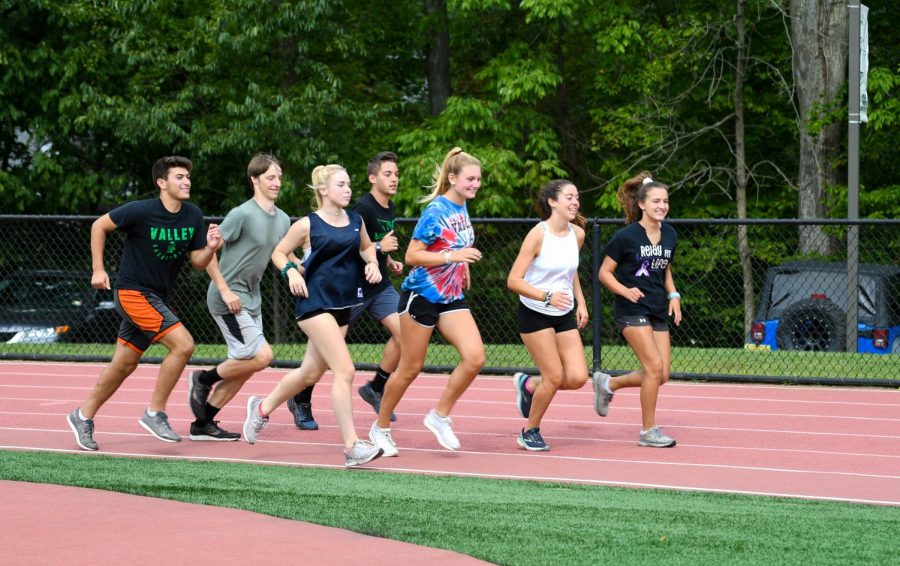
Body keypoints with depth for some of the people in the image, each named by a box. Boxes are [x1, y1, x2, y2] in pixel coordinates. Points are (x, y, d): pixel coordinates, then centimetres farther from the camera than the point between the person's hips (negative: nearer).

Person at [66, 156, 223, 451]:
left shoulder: (193, 216, 0)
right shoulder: (141, 211, -16)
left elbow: (198, 263, 3)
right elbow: (99, 226, -4)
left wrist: (211, 248, -18)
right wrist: (98, 269, -6)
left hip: (157, 298, 7)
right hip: (133, 292, -7)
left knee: (124, 365, 14)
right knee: (183, 344, -20)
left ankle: (83, 415, 30)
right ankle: (155, 413, -10)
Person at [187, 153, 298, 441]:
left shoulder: (282, 220, 8)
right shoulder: (243, 214, -16)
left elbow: (287, 260, 20)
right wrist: (225, 290, -19)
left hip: (251, 299, 9)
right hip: (228, 299, -8)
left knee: (243, 368, 7)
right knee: (262, 355, -16)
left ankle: (203, 424, 15)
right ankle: (204, 379, 4)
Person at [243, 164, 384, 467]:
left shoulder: (356, 221, 8)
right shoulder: (307, 225, -7)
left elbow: (366, 246, 27)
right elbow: (278, 253, 5)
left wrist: (372, 263, 7)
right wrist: (291, 272, -14)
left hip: (343, 305, 7)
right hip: (315, 303, -7)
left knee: (311, 372, 17)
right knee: (345, 370, -18)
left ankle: (263, 407, 42)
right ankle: (352, 447, -17)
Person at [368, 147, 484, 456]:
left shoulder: (462, 207, 6)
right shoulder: (436, 211, -17)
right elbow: (412, 256, -19)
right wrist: (452, 257, -27)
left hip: (451, 297, 7)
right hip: (421, 295, -7)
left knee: (474, 356, -13)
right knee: (410, 368, 2)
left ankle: (440, 416, 3)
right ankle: (380, 428, 20)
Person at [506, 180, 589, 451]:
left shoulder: (577, 234, 2)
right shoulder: (538, 235, -17)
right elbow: (514, 280, -20)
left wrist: (580, 302, 12)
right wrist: (547, 296, -31)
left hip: (564, 316, 6)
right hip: (535, 314, -6)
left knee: (578, 377, -6)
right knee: (555, 377, -8)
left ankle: (528, 385, 22)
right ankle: (530, 432, 15)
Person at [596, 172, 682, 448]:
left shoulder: (669, 234, 8)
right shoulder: (626, 236, -11)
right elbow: (604, 272, -6)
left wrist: (673, 295, 6)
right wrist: (625, 290, -23)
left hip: (658, 311, 7)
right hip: (632, 310, -7)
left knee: (661, 375, 2)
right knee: (655, 367, -15)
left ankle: (608, 384, 25)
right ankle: (648, 431, -4)